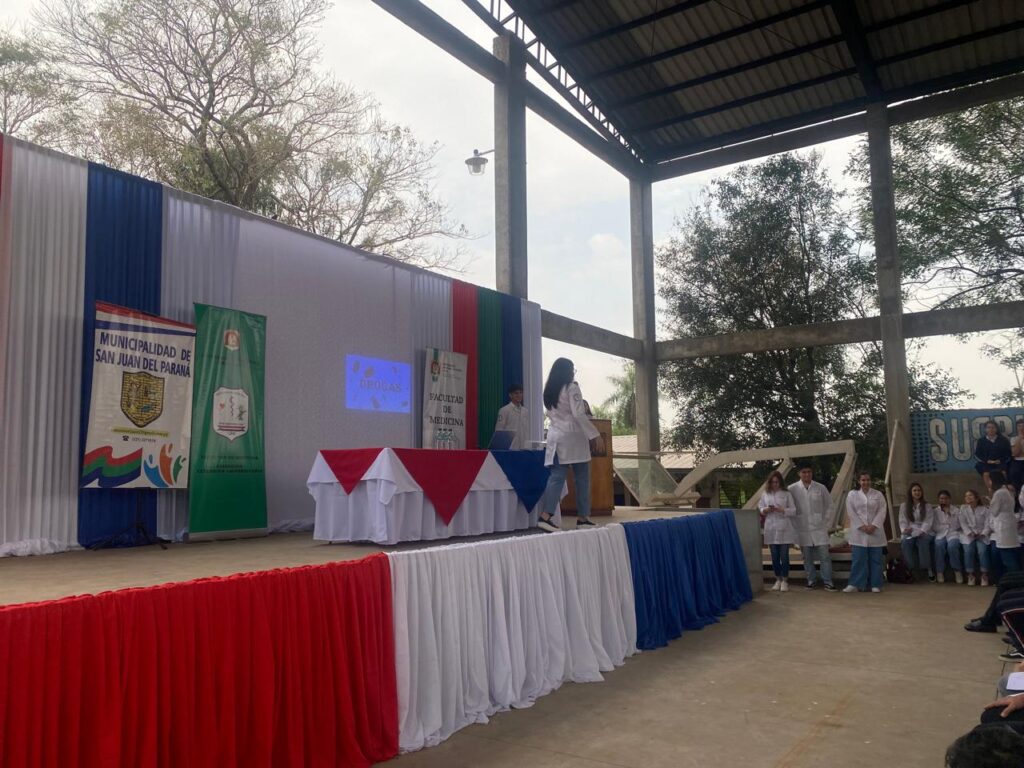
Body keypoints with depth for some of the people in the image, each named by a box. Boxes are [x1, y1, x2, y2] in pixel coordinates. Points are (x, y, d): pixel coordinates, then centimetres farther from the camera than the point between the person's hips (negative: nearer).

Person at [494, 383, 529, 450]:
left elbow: (528, 431, 14)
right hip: (509, 449, -5)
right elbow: (499, 432, -5)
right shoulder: (504, 410, -4)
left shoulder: (526, 411, 11)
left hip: (524, 448, 5)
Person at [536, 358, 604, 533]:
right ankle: (582, 517, 10)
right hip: (573, 436, -6)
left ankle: (545, 516, -12)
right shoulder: (571, 388, -8)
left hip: (555, 436, 6)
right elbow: (578, 415, -16)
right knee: (582, 478, 5)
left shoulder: (549, 390, 14)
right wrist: (595, 435, -15)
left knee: (556, 477, 1)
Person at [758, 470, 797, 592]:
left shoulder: (787, 494, 2)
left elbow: (793, 511, -1)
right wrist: (765, 510, -11)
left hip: (784, 529, -2)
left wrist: (782, 510, -17)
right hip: (771, 529, 2)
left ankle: (785, 580, 12)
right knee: (775, 556, 7)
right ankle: (778, 579, 20)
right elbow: (759, 507, 10)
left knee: (784, 556, -1)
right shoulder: (765, 494, 8)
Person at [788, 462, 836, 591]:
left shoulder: (821, 488, 0)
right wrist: (794, 524, -1)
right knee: (807, 557, 7)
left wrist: (825, 521, 3)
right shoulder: (792, 489, -3)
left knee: (825, 556, -1)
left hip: (819, 528, 0)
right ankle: (811, 580, 18)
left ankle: (827, 582, 6)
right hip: (802, 529, 0)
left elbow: (828, 505, 9)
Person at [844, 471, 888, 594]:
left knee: (875, 559, 3)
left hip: (875, 531, 1)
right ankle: (856, 584, 0)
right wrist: (862, 526, -12)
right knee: (859, 559, -3)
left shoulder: (878, 494, 8)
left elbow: (882, 511, -1)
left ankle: (875, 585, 11)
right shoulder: (852, 494, 7)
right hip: (859, 532, -1)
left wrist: (873, 526, -13)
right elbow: (851, 512, -1)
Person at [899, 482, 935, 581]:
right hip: (909, 533, 1)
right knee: (905, 543, -34)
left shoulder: (927, 506, 11)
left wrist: (921, 532, -18)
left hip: (923, 533, -1)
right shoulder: (904, 506, 13)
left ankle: (929, 569, -28)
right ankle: (909, 569, -29)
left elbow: (928, 522, -1)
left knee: (922, 542, -37)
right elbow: (902, 521, 5)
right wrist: (905, 530, -16)